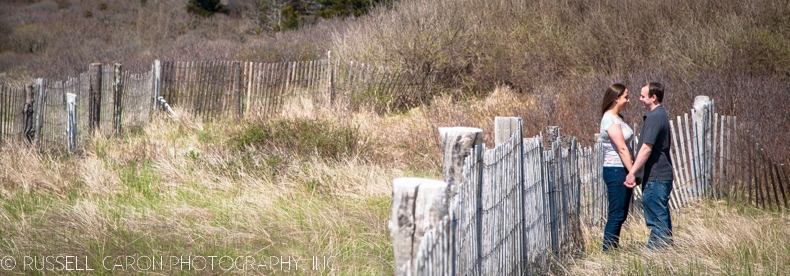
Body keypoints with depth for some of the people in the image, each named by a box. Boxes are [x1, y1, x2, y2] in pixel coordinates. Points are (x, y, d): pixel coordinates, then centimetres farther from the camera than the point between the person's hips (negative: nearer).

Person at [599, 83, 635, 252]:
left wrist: (631, 172, 11)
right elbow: (622, 149, -19)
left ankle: (614, 250, 18)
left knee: (621, 215, 12)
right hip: (615, 171, -10)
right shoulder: (610, 120, -15)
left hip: (622, 171, 10)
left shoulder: (619, 118, 14)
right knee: (616, 215, -7)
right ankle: (607, 252, -2)